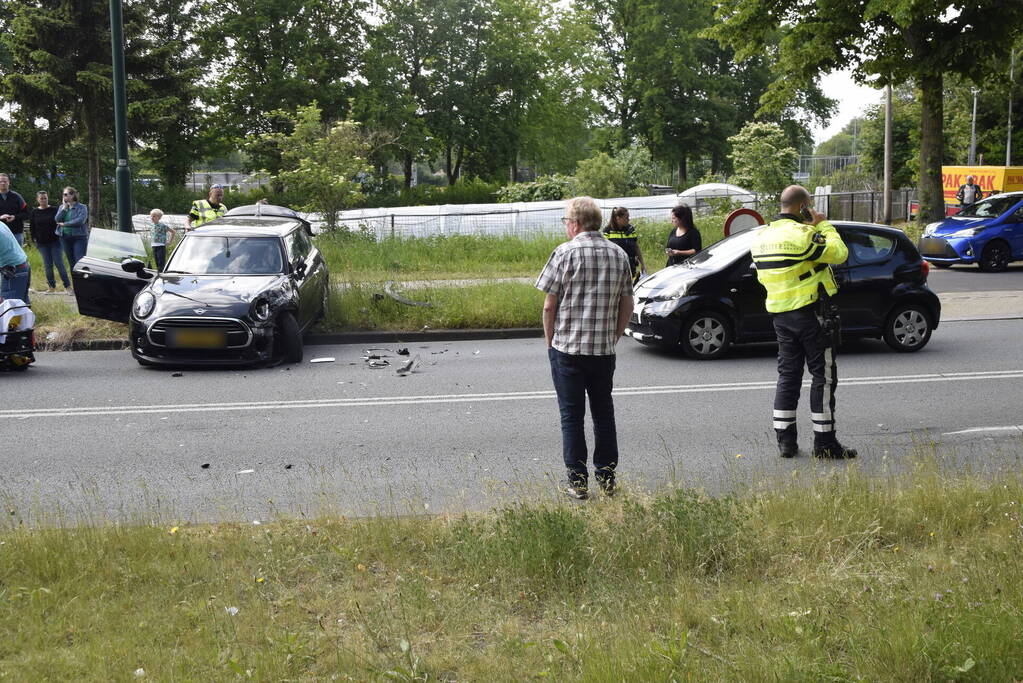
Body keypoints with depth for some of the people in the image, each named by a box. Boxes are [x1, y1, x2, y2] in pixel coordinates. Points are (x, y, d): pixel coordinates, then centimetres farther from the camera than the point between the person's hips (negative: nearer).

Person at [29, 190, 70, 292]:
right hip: (42, 243, 2)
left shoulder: (54, 210, -1)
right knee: (48, 264, 5)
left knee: (59, 263, -7)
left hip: (55, 241, -2)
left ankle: (67, 285, -2)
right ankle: (52, 286, 12)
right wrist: (34, 239, 2)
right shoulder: (34, 212, 6)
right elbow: (32, 227, 10)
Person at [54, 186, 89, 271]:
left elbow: (80, 220, -18)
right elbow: (57, 219, -2)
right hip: (65, 238, 5)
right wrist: (64, 207, -6)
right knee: (71, 263, 9)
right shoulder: (62, 207, 13)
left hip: (79, 237, -5)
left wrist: (64, 224, -11)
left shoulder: (82, 207, -2)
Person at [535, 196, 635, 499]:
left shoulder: (566, 252, -10)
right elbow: (627, 305, 9)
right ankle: (607, 477, 20)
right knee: (603, 412, 15)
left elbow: (549, 305, -9)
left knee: (572, 415, 5)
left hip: (567, 348, -4)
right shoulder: (619, 255, 5)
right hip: (605, 349, 4)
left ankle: (577, 481, 9)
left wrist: (550, 341, 3)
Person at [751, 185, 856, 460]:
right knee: (823, 375, 1)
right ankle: (824, 442, 3)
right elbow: (839, 252, -17)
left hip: (780, 313, 7)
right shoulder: (801, 234, -17)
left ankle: (785, 440, 11)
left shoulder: (762, 236, 9)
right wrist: (823, 225, -3)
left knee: (788, 374, 12)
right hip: (811, 312, -7)